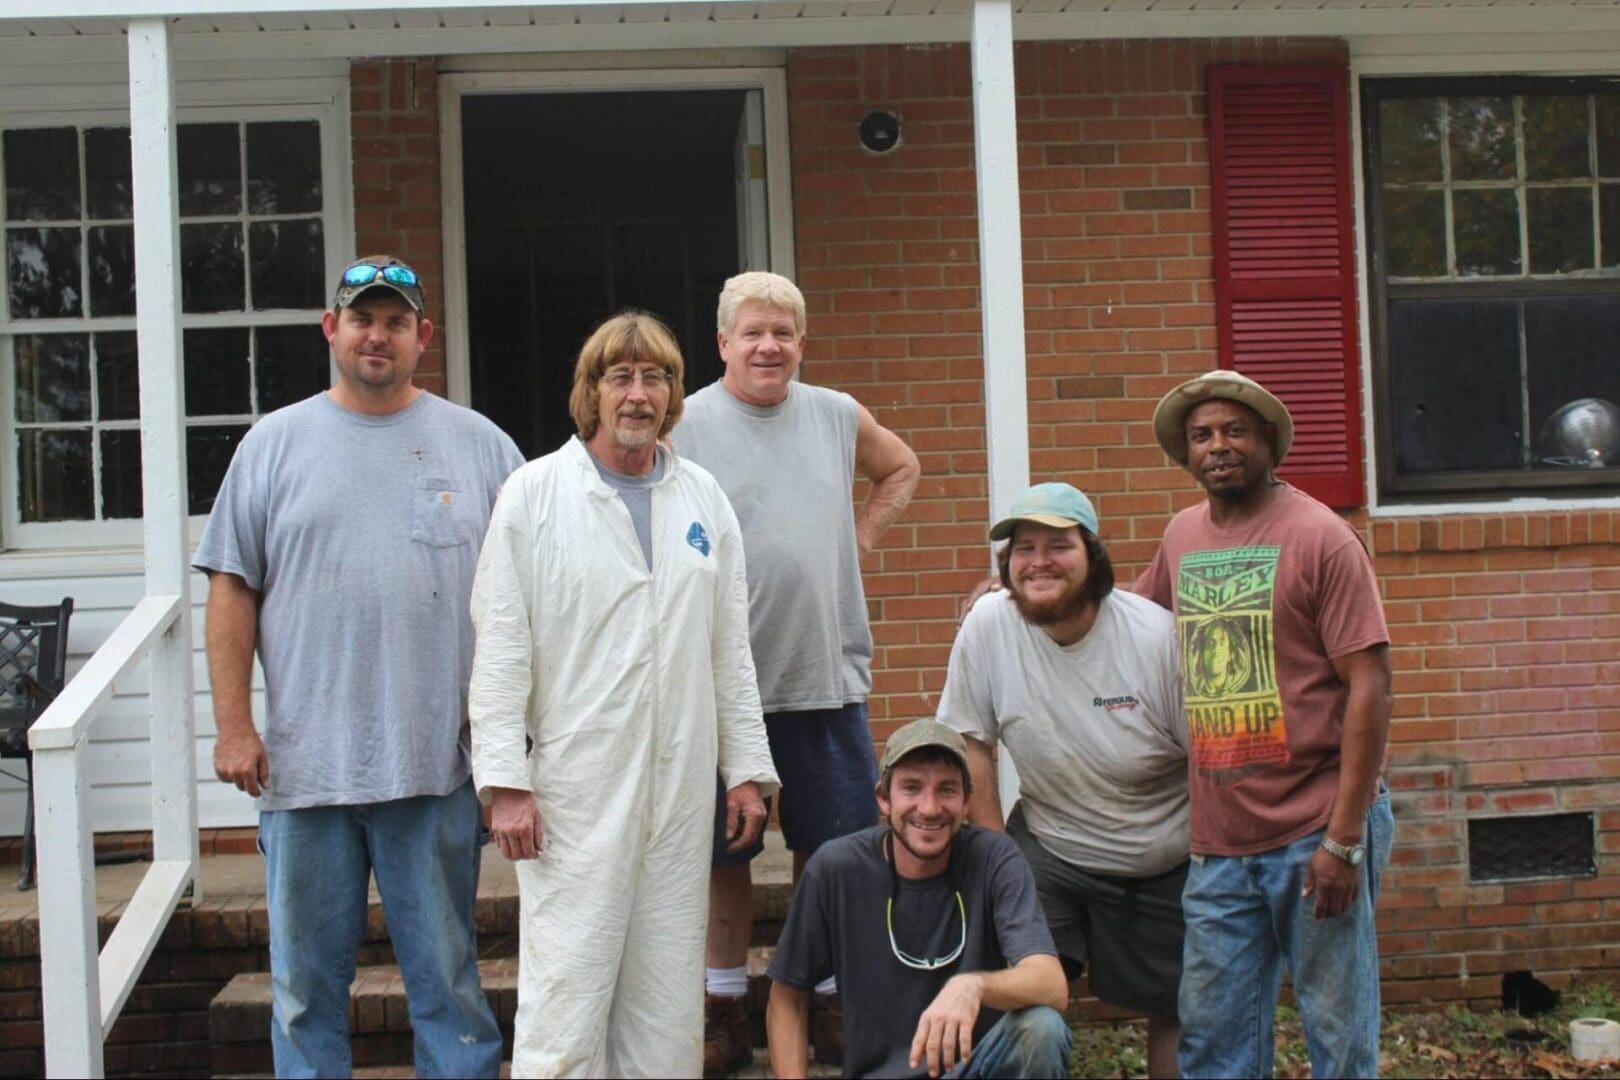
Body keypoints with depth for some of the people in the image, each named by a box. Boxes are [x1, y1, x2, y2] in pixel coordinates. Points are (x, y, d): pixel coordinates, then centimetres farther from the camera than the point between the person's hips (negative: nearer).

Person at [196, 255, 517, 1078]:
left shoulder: (480, 446, 6)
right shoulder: (275, 444, 7)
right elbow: (232, 590, 6)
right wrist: (233, 725, -2)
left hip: (438, 764, -1)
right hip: (304, 763, 1)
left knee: (447, 978, 9)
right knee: (305, 985, 10)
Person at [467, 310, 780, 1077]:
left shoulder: (703, 497, 11)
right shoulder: (534, 493, -1)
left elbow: (730, 647, 12)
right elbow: (500, 648, -4)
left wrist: (746, 768, 9)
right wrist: (505, 781, -9)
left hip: (680, 783, 4)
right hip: (574, 789, -4)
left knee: (669, 998, 8)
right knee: (568, 994, -5)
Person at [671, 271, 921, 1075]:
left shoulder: (838, 416, 8)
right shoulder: (686, 426, -3)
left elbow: (900, 469, 27)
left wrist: (861, 536, 11)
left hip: (826, 677, 3)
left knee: (831, 849, 9)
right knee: (725, 853, 7)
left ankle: (831, 1005, 22)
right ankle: (725, 1010, 19)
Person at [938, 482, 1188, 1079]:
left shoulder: (1158, 637, -19)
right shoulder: (988, 625, -13)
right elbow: (972, 745, -3)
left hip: (1165, 869, -1)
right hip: (1047, 852, 1)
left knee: (1179, 1012, 10)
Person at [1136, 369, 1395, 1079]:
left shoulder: (1319, 536, -7)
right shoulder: (1182, 535, 11)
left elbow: (1369, 686, -11)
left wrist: (1343, 839, -15)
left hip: (1316, 831, -5)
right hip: (1218, 843, 5)